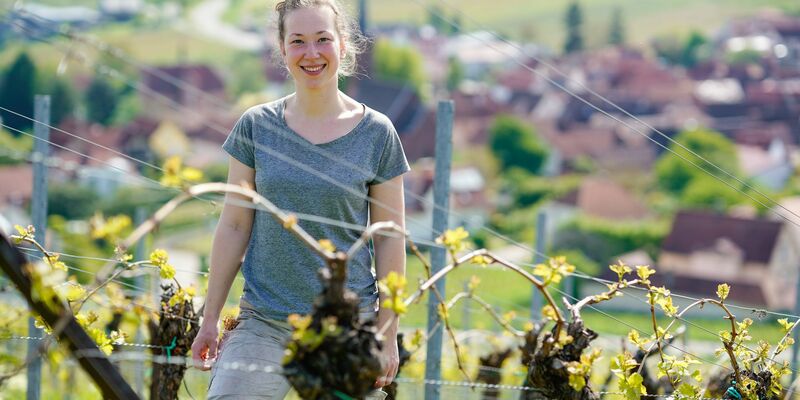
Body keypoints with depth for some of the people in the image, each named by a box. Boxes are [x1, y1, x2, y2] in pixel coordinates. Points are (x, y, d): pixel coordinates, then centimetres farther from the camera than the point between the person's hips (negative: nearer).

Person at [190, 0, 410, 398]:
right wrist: (210, 319, 8)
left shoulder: (377, 133, 0)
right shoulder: (256, 126, 3)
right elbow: (234, 227, 7)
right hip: (263, 323, 1)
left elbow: (389, 239, 3)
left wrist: (388, 337, 2)